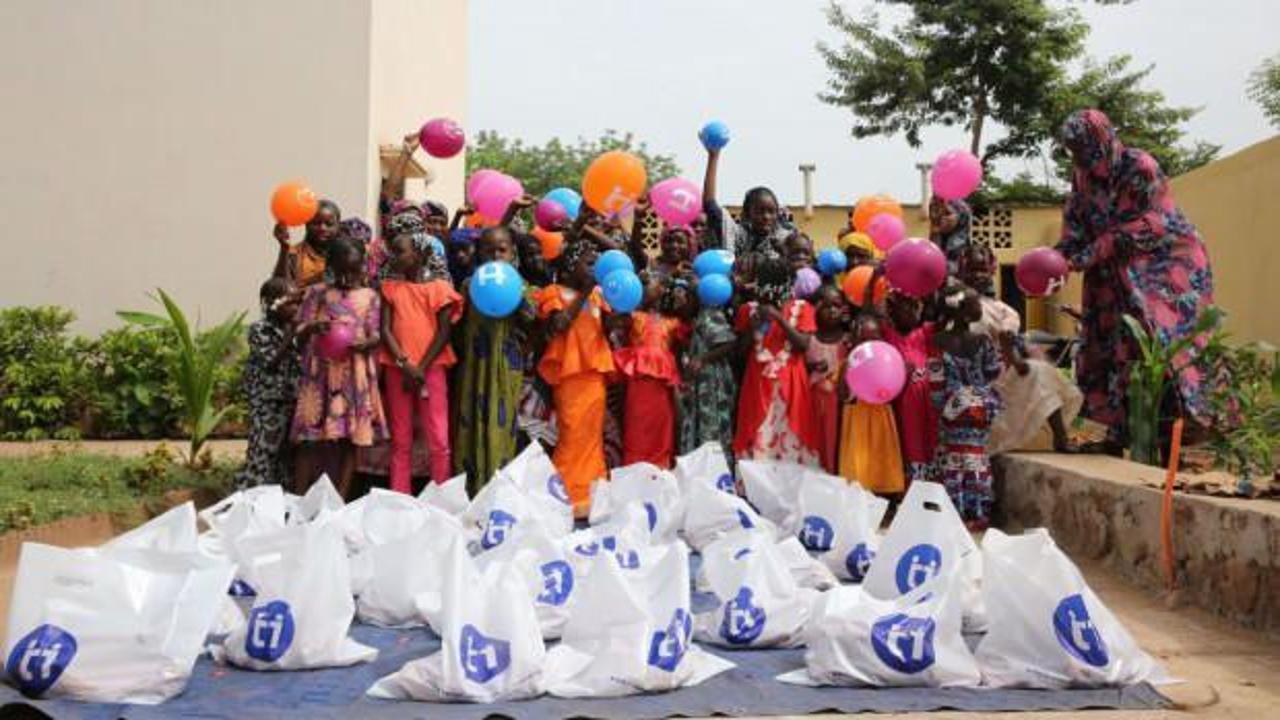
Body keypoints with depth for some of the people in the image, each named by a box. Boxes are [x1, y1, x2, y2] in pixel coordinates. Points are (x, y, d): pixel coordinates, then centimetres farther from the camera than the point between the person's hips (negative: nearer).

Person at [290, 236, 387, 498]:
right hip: (321, 372, -1)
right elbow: (299, 331, 3)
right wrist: (313, 327, -20)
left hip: (355, 374, 1)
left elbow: (375, 335, 4)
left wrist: (364, 343, -19)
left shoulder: (369, 296, 10)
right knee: (312, 436, -5)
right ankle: (298, 498, 0)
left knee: (350, 436, 0)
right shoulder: (316, 293, 7)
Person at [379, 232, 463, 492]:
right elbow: (385, 330, 1)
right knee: (401, 440, 6)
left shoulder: (439, 287, 2)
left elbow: (444, 332, -3)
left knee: (439, 439, -4)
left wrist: (422, 368, -11)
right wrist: (405, 364, -13)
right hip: (397, 369, 2)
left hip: (431, 367, -2)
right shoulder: (389, 287, 8)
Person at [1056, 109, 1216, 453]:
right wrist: (1060, 258, -16)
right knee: (1115, 344, 2)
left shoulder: (1139, 168, -21)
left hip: (1165, 263, -7)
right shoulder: (1083, 174, 0)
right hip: (1120, 271, 7)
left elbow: (1132, 232, -22)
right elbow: (1075, 225, 2)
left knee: (1158, 339, -17)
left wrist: (1085, 258, -26)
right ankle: (1120, 431, 6)